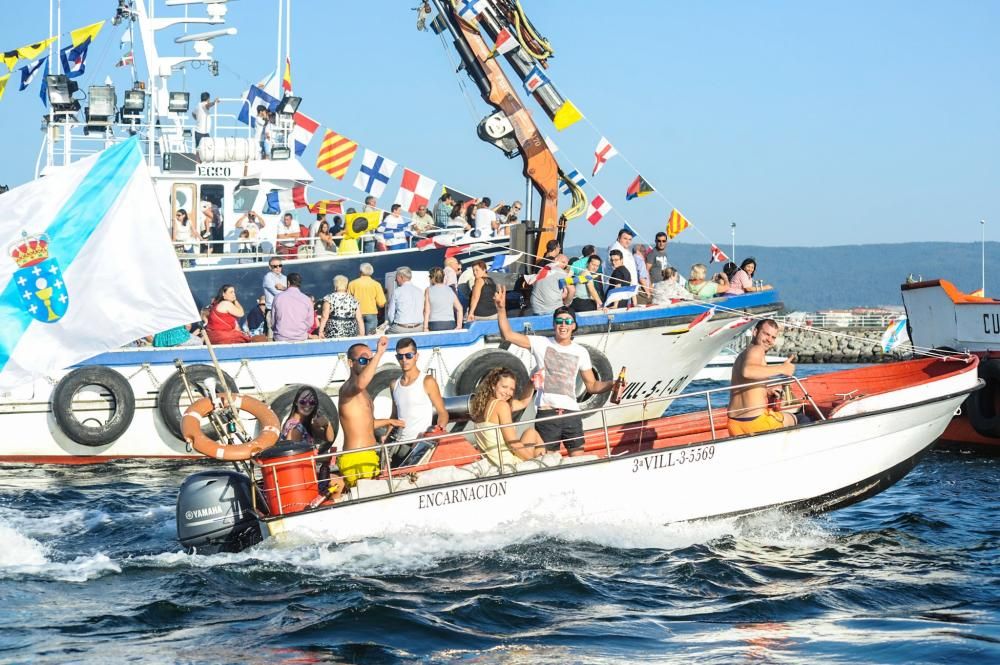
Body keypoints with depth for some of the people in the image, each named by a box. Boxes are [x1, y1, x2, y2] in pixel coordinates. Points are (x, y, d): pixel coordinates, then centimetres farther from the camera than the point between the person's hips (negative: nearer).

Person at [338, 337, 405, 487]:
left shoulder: (363, 392, 20)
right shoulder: (347, 389, -13)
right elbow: (359, 384, -40)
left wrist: (387, 421, 44)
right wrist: (379, 353, -41)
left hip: (369, 457, 10)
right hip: (355, 459, -10)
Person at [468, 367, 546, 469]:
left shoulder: (481, 403, 8)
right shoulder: (502, 405, -17)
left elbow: (522, 403, 20)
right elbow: (512, 443, -18)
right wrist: (532, 457, -4)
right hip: (508, 462, -8)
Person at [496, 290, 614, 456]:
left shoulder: (581, 352, 12)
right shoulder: (541, 344, 4)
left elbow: (592, 385, 15)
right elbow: (508, 335, -2)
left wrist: (613, 384, -3)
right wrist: (501, 308, -13)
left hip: (571, 413, 2)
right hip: (546, 413, -2)